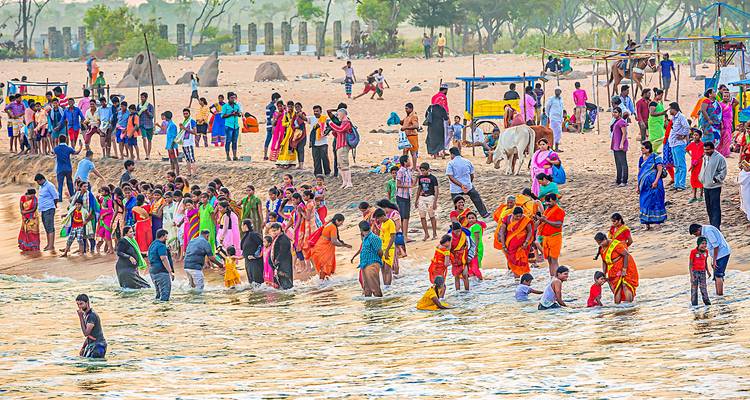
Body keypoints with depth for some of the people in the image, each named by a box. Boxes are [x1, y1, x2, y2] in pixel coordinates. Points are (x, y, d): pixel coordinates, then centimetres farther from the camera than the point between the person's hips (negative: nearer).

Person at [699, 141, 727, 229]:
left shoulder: (719, 158, -13)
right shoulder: (705, 157, 11)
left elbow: (723, 172, -12)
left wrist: (716, 179, -19)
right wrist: (702, 178, 13)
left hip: (715, 186, -8)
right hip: (706, 186, 8)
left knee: (715, 208, -11)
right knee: (709, 208, 15)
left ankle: (716, 228, -12)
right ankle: (712, 225, 25)